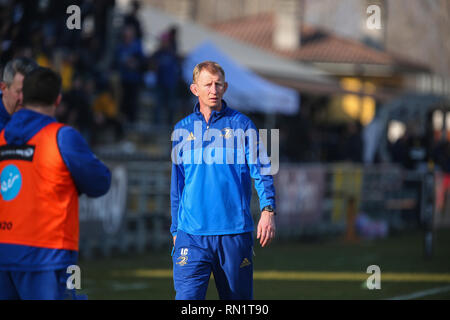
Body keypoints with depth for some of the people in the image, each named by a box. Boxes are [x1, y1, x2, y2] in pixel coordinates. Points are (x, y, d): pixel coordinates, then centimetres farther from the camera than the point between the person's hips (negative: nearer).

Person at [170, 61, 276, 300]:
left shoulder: (242, 125, 4)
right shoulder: (182, 130, 11)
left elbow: (260, 170, -3)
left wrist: (267, 210, -19)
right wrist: (176, 230, 17)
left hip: (235, 233, -1)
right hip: (192, 235, 1)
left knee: (238, 300, 8)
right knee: (186, 299, -11)